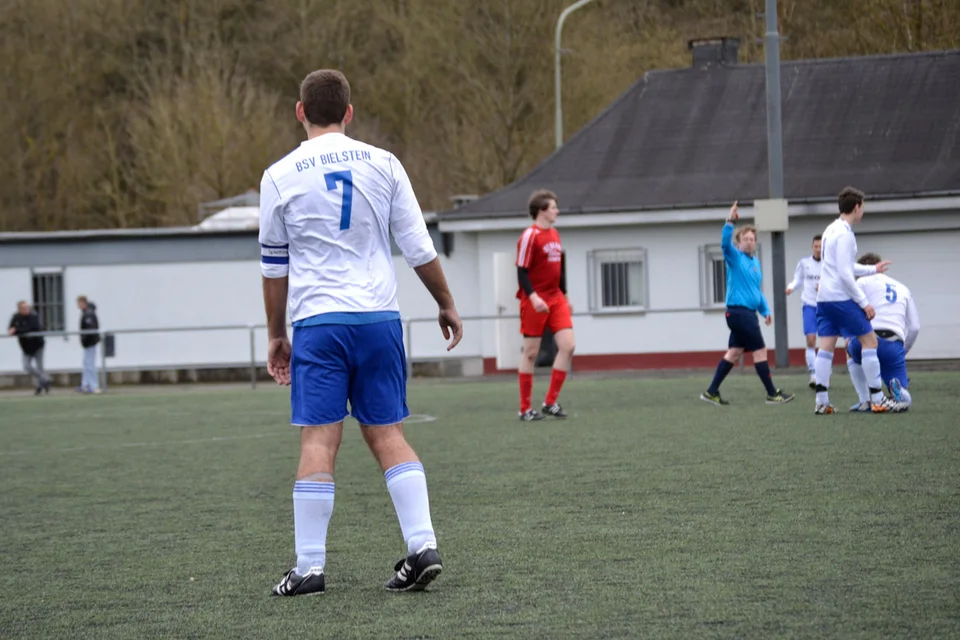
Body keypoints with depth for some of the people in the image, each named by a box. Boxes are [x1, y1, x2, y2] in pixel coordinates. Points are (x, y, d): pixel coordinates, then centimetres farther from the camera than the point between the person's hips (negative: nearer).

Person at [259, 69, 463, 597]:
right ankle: (422, 544, -2)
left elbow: (274, 266, 8)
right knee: (387, 433, 9)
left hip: (318, 321, -2)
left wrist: (276, 335, 17)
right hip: (379, 317, 2)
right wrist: (446, 305, 19)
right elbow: (418, 247, 6)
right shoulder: (382, 164, 5)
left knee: (318, 440, -3)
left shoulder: (280, 176, 1)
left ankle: (309, 566, -4)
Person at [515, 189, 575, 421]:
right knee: (531, 352, -1)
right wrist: (533, 297, -26)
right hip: (535, 301, -7)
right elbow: (521, 272, -15)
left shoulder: (554, 234, 12)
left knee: (568, 346, -5)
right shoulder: (530, 236, -12)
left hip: (556, 299, 7)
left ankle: (551, 402, 3)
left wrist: (564, 296, 22)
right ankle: (525, 409, 7)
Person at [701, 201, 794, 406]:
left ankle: (712, 392, 14)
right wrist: (730, 221, -39)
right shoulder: (735, 257, -6)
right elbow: (725, 243, -27)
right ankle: (772, 394, 0)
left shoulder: (755, 262, 16)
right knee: (760, 351, -6)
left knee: (733, 353, 10)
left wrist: (765, 310, 17)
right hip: (739, 311, -8)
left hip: (747, 313, 8)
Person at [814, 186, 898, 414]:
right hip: (841, 298, -9)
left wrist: (872, 269, 32)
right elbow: (845, 274, -19)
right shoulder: (844, 234, -15)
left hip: (824, 298, 9)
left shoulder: (831, 230, 14)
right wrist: (864, 302, -16)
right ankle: (877, 400, -4)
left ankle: (822, 402, 1)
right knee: (869, 340, -3)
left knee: (826, 346, 5)